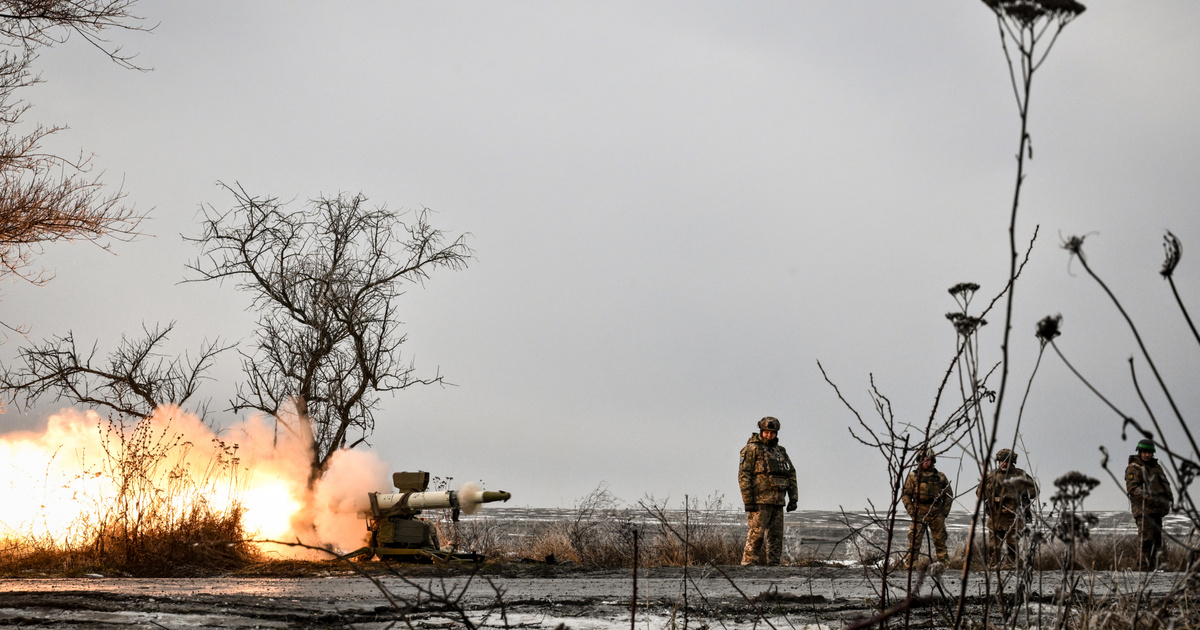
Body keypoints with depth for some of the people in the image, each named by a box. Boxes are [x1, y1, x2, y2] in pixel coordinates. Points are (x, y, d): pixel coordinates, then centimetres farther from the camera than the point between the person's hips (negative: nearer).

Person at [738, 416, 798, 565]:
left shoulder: (780, 451, 17)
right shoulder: (751, 449, -2)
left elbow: (791, 474, 20)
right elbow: (743, 475, -9)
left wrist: (793, 498, 10)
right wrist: (748, 501, -15)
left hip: (777, 502, 7)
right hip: (759, 501, -6)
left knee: (776, 535, 6)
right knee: (756, 533, -11)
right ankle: (748, 564, -7)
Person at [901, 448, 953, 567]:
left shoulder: (940, 477, 9)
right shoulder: (913, 476, 4)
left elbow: (949, 494, 15)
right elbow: (905, 494, 5)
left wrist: (945, 510, 6)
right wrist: (910, 510, -5)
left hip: (937, 512, 2)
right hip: (919, 512, -2)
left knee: (940, 539, 5)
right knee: (915, 539, -6)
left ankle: (945, 563, 12)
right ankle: (910, 564, -3)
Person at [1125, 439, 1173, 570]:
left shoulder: (1156, 467, 20)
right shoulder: (1133, 468, -4)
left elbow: (1165, 483, 27)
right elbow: (1132, 488, -13)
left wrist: (1169, 496, 6)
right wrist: (1149, 498, -24)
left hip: (1156, 510, 8)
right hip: (1143, 509, -8)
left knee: (1157, 539, 10)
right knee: (1147, 539, -15)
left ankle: (1152, 566, 17)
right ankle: (1144, 567, -13)